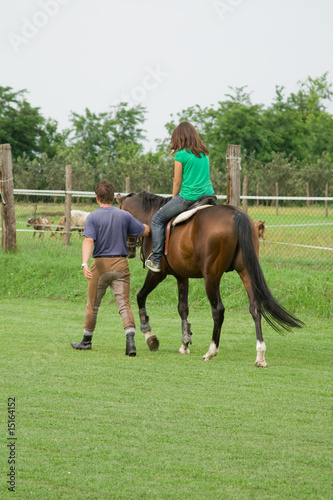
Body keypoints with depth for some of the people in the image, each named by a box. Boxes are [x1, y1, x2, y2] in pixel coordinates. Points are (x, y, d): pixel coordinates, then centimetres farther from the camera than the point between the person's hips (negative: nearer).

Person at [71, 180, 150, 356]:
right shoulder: (124, 216, 1)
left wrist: (85, 263, -30)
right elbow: (145, 231, 9)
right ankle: (130, 338, -22)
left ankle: (86, 340, 28)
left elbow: (88, 241, -20)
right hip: (121, 264, 1)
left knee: (93, 305, 14)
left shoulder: (93, 217, -7)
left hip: (100, 264, -1)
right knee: (124, 304, -1)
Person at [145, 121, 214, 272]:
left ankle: (156, 261, 5)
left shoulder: (181, 155, -8)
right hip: (208, 195, 6)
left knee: (157, 219, 8)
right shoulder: (204, 153, 11)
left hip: (188, 197, -6)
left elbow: (177, 181, -4)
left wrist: (174, 198, 14)